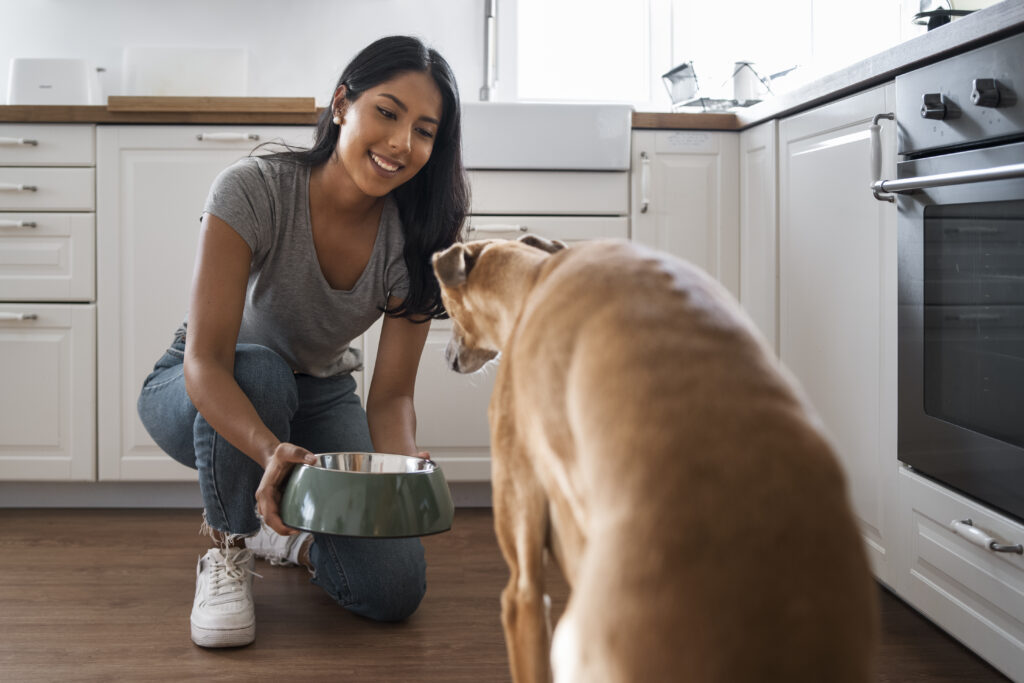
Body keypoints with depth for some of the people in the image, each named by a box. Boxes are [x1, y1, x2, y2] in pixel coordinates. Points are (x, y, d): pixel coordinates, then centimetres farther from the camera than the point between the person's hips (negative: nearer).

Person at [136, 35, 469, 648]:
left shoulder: (413, 239, -18)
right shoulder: (253, 191, -29)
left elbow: (391, 395, -18)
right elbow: (206, 362, -35)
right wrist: (271, 450, -53)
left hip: (319, 398, 3)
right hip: (201, 395, -2)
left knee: (394, 590, -16)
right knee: (259, 370, -41)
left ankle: (288, 534, 18)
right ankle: (228, 546, -13)